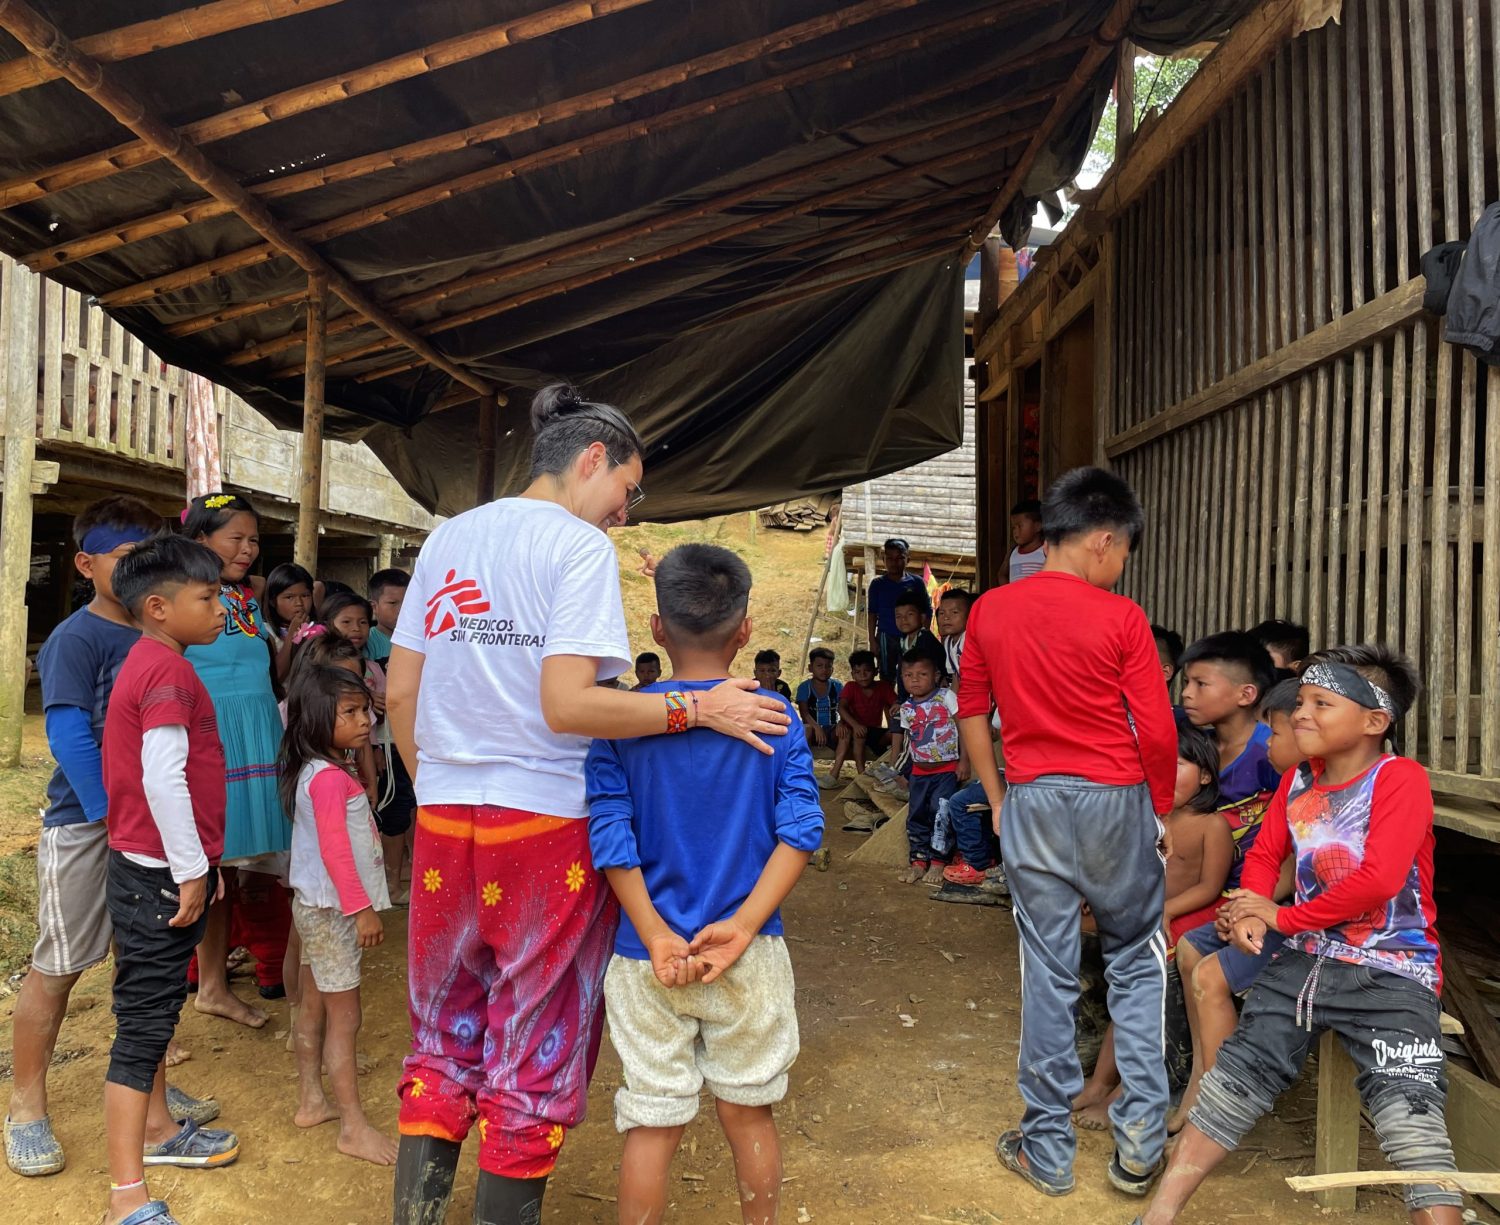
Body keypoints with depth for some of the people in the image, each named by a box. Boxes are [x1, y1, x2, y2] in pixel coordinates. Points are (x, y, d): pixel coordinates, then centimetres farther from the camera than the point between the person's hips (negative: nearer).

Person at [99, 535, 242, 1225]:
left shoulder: (149, 663, 13)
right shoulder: (168, 669, -19)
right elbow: (163, 779, -25)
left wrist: (198, 862, 23)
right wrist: (192, 870, -18)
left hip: (156, 872, 10)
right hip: (161, 876, -10)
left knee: (155, 1008, 22)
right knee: (144, 1021, -4)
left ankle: (156, 1130, 39)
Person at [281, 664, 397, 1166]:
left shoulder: (320, 771, 9)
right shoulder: (330, 778, -21)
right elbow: (335, 850, -24)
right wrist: (362, 908, -20)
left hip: (314, 904, 10)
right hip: (332, 909, -10)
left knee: (313, 1007, 18)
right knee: (344, 1017, -3)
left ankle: (311, 1102, 31)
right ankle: (354, 1127, 5)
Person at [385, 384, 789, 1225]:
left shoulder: (448, 540, 10)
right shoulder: (581, 546, -10)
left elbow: (399, 695, 10)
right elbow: (567, 705, -20)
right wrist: (697, 709, -15)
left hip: (443, 821, 6)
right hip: (547, 825, -6)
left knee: (445, 1036, 20)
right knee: (537, 1053, 10)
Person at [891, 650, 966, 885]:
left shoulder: (946, 697, -8)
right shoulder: (906, 708, 5)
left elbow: (964, 727, -6)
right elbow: (901, 734, 15)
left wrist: (964, 761, -10)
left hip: (947, 769, -4)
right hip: (920, 771, 5)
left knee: (940, 812, -10)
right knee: (916, 815, 4)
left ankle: (938, 861, 3)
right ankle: (918, 860, 14)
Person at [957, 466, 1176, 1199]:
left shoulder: (989, 611, 1)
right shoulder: (1120, 619, -9)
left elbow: (971, 715, 7)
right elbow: (1159, 733, -9)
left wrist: (997, 801, 17)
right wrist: (1163, 811, 7)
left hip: (1031, 803, 2)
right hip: (1115, 803, -2)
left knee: (1047, 975, 9)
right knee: (1137, 962, 17)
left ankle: (1048, 1151, 19)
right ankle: (1140, 1137, 17)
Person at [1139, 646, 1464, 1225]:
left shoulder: (1401, 778, -13)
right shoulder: (1297, 780, 8)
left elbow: (1379, 880, -22)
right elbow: (1264, 853, 14)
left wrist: (1283, 917, -12)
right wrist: (1252, 912, -9)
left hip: (1392, 968, -5)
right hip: (1307, 959, 6)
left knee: (1407, 1097, -21)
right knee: (1238, 1069, 5)